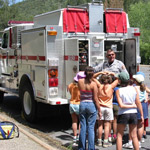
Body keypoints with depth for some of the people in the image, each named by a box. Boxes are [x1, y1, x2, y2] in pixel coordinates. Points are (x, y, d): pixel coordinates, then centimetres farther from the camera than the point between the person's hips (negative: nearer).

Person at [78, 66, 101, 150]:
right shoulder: (93, 84, -11)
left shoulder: (80, 81, -2)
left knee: (83, 127, 10)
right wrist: (99, 110, -1)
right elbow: (95, 99, -10)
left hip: (82, 105, 3)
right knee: (91, 128, 2)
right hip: (91, 105, -3)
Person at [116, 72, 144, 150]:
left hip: (123, 114, -2)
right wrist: (142, 115, 5)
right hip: (133, 114, 3)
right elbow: (138, 103, -1)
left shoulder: (118, 91, -7)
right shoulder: (134, 89, -1)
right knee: (134, 136, 11)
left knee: (119, 135, 9)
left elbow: (121, 105, -14)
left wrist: (133, 106, -3)